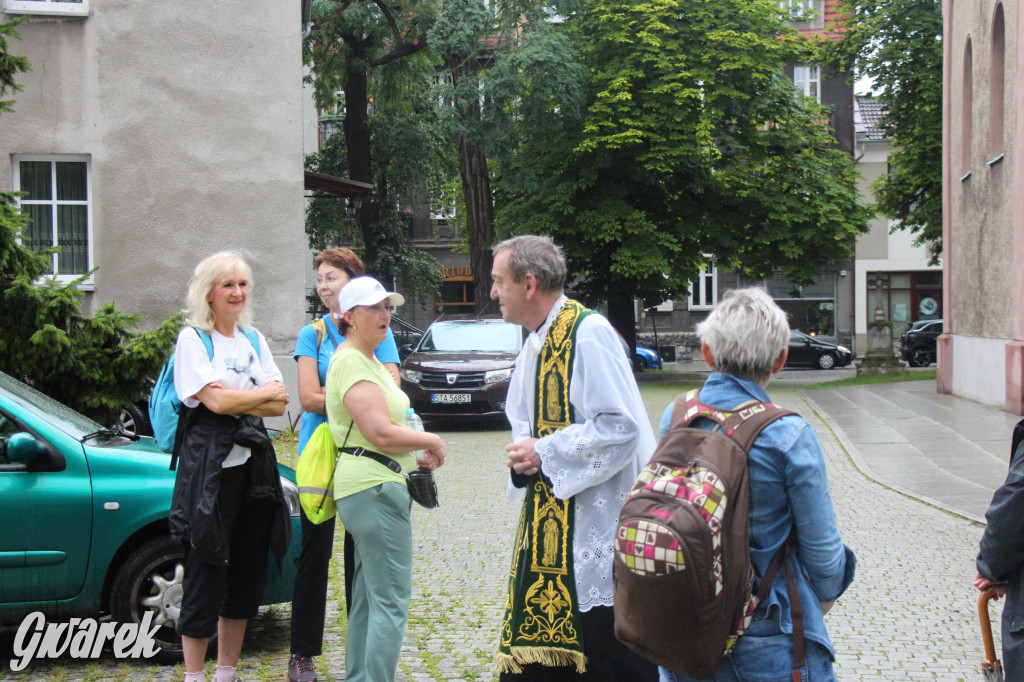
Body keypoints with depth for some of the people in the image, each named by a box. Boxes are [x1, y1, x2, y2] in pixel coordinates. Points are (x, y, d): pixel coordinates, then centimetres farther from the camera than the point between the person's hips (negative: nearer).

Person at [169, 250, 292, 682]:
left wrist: (235, 399, -10)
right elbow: (215, 400, -15)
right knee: (206, 569, -3)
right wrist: (265, 393, -2)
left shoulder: (253, 339, 15)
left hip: (253, 463, 6)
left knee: (247, 570, 9)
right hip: (210, 464, -6)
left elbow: (279, 406, 6)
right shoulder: (193, 339, -3)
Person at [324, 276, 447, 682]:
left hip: (371, 487, 11)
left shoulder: (369, 361, 20)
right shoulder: (351, 361, -14)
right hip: (374, 488, -11)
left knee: (368, 598, 15)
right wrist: (432, 442, -7)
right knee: (391, 601, -9)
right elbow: (381, 433, -21)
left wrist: (415, 457, 12)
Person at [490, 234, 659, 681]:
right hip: (548, 526, 9)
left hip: (597, 523, -9)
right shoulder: (534, 345, 14)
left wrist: (544, 453, -16)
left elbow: (620, 426, -22)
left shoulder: (588, 333, -15)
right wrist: (523, 457, -2)